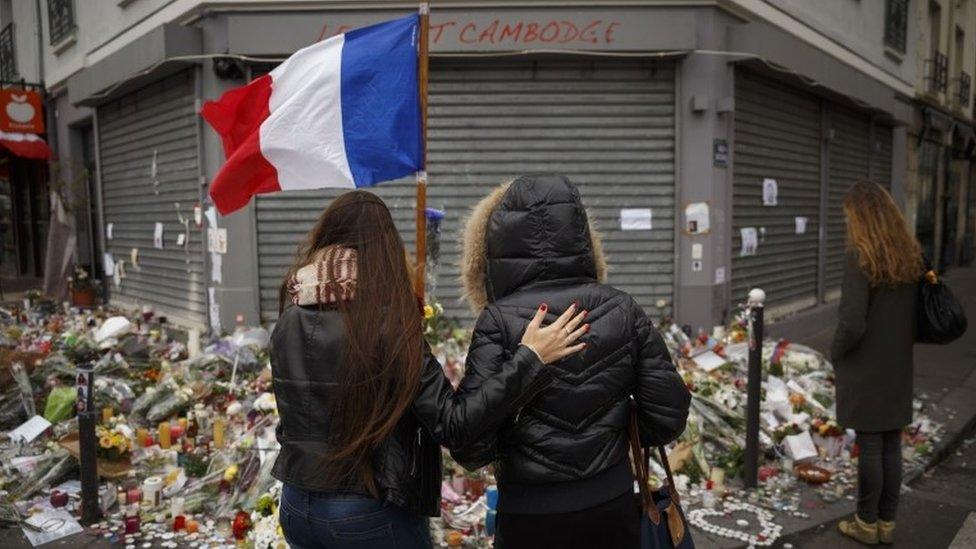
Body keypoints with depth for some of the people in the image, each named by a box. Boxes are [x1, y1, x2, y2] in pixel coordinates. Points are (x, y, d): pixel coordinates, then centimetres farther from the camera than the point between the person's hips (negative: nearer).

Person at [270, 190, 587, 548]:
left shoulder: (288, 322, -5)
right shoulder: (388, 325, -21)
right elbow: (452, 425, -22)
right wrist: (530, 357, -21)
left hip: (296, 505, 5)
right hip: (370, 513, -5)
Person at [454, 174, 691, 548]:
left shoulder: (498, 321, -16)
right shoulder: (622, 309, -6)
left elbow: (472, 447, -18)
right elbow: (669, 417, -2)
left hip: (530, 517, -3)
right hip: (614, 505, 3)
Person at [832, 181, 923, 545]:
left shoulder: (861, 258, -19)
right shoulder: (910, 255, 2)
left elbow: (852, 324, -22)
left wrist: (835, 353, -6)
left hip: (865, 370, -6)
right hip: (898, 367, 6)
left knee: (869, 447, 5)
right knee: (892, 446, 14)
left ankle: (867, 523, 19)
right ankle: (887, 522, 26)